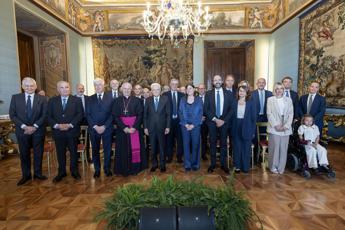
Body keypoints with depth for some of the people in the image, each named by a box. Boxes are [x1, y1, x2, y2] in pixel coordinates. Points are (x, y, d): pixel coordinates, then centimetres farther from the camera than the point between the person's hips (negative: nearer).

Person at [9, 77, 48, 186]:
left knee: (38, 153, 9)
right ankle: (26, 175, 26)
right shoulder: (15, 97, 2)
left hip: (38, 130, -1)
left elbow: (45, 115, -5)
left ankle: (38, 173, 24)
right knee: (24, 154, 11)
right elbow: (12, 115, -1)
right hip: (22, 130, 1)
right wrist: (24, 126, -13)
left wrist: (34, 126, -14)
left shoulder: (42, 99, 0)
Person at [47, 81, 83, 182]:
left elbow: (80, 114, -6)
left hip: (72, 131, -1)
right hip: (58, 131, 2)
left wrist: (70, 125, -16)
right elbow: (49, 116, 2)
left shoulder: (77, 100, 1)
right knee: (60, 153, 11)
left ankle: (74, 171, 25)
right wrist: (57, 125, -14)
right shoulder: (52, 101, 7)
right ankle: (61, 172, 27)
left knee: (74, 152, 9)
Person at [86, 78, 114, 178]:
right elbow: (88, 115, 2)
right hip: (94, 129, 2)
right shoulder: (90, 99, 7)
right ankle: (97, 169, 23)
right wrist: (95, 126, -10)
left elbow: (112, 114, -3)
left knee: (107, 150, 6)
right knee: (95, 150, 10)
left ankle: (107, 169, 21)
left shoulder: (110, 98, 2)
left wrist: (104, 126, -12)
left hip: (107, 128, -1)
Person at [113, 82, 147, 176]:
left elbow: (140, 115, -3)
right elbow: (115, 116, -2)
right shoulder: (117, 101, 3)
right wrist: (124, 127, -13)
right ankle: (124, 169, 20)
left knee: (135, 147, 4)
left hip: (135, 127, 0)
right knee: (123, 148, 6)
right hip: (121, 128, 1)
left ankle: (135, 168, 19)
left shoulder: (137, 100, 2)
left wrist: (134, 127, -15)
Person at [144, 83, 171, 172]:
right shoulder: (148, 100, 3)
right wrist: (145, 127, -1)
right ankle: (154, 164, 26)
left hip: (162, 127, -1)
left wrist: (168, 126, -6)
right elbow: (145, 114, 4)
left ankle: (162, 164, 24)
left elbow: (168, 114, -1)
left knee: (162, 147, 8)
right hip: (151, 127, 1)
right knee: (153, 147, 10)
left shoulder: (165, 99, -1)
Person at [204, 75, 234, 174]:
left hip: (224, 122, 1)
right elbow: (206, 109, -2)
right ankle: (212, 164, 17)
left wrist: (224, 120, -10)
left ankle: (224, 164, 19)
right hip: (212, 122, 0)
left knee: (223, 143, 7)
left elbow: (231, 109, 1)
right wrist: (215, 119, -12)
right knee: (212, 143, 6)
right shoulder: (208, 94, 3)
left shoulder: (228, 94, 4)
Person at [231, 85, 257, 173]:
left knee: (246, 148, 7)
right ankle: (237, 166, 21)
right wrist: (231, 129, -1)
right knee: (237, 148, 7)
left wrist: (253, 131, -5)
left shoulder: (251, 103, -1)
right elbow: (232, 117, 4)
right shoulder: (234, 103, 4)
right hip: (236, 128, 2)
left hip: (247, 129, -1)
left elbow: (254, 118, -1)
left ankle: (245, 167, 21)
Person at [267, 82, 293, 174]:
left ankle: (281, 168, 14)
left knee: (283, 148, 3)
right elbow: (269, 113, -1)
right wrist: (276, 125, -11)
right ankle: (273, 167, 11)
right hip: (274, 128, -2)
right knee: (274, 147, -3)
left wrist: (286, 125, -8)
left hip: (285, 128, 2)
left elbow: (291, 114, 6)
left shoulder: (288, 100, 13)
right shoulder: (270, 99, 7)